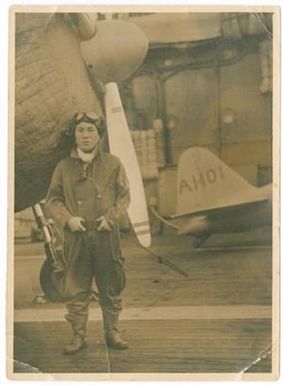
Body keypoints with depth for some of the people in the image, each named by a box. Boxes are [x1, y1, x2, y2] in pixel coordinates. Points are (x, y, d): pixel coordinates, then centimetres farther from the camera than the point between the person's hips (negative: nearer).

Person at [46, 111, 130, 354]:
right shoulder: (64, 167, 5)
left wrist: (112, 217, -9)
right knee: (76, 289, 3)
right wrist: (67, 218, -9)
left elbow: (124, 195, 6)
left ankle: (112, 331, 21)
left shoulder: (112, 164, 4)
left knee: (111, 287, 8)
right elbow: (53, 199, 8)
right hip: (76, 237, 0)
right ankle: (78, 335, 13)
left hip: (107, 237, 0)